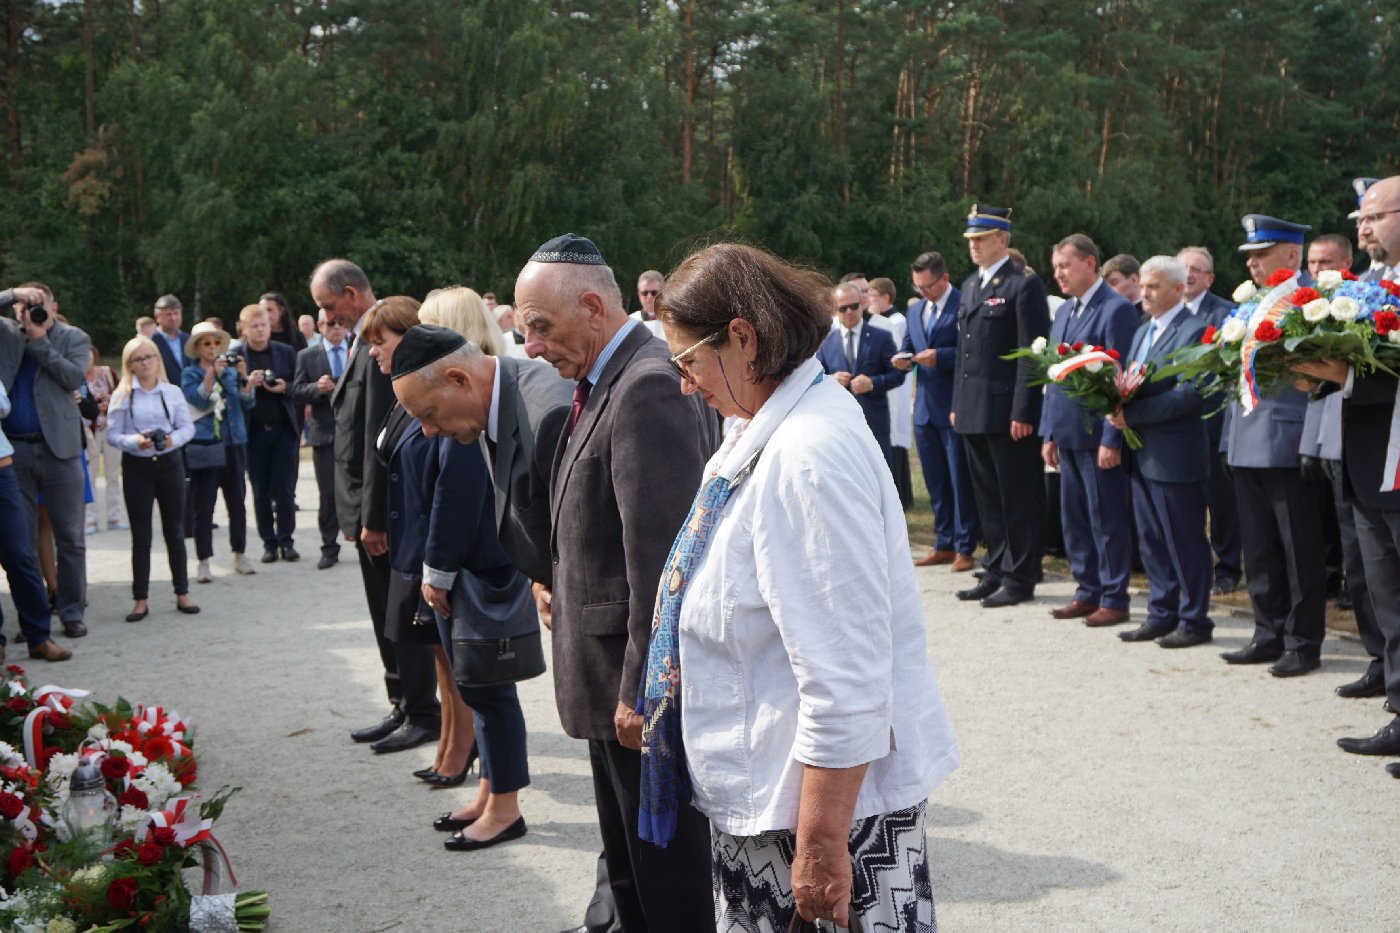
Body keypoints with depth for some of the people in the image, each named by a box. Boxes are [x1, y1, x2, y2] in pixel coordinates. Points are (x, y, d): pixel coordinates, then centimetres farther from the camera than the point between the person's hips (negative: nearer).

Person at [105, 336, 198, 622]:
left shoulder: (173, 392, 3)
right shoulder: (122, 395, -1)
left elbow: (188, 427, 3)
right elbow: (113, 434, -3)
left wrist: (173, 439, -17)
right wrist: (135, 441, -21)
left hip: (170, 462, 1)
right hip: (136, 466, -1)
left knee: (175, 531, 7)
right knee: (141, 535, 3)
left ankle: (182, 593, 16)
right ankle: (140, 599, 9)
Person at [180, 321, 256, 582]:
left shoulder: (231, 372, 12)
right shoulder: (190, 374, 3)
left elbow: (247, 403, 1)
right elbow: (198, 399, -14)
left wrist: (244, 376, -13)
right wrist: (212, 372, -21)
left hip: (234, 445, 3)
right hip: (204, 445, -3)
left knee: (237, 502, 8)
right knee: (204, 506, -2)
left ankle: (240, 555, 20)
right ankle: (203, 561, 3)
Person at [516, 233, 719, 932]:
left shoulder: (649, 387, -21)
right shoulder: (604, 383, 12)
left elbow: (661, 557, -24)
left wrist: (641, 691, -21)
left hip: (645, 684, -10)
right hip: (615, 684, 10)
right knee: (629, 867, 21)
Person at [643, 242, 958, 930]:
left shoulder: (809, 458, -23)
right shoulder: (766, 429, 7)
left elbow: (844, 682, -25)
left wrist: (821, 844, -22)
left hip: (829, 793, -9)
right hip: (762, 794, 9)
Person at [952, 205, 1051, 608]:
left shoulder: (1023, 285, -8)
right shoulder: (970, 285, 17)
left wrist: (1023, 413, -17)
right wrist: (957, 404, 16)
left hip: (1007, 412, -8)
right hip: (974, 413, 8)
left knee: (1017, 499, 0)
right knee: (988, 499, 13)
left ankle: (1020, 578, 7)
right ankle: (997, 571, 22)